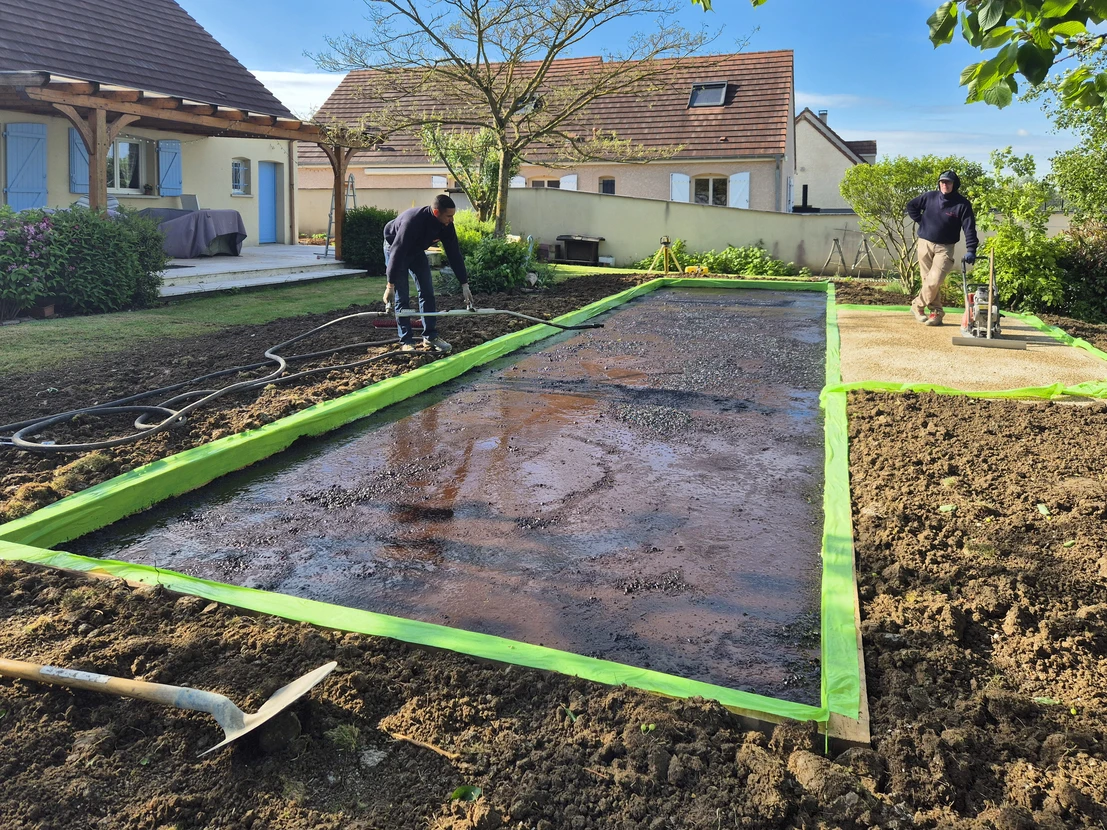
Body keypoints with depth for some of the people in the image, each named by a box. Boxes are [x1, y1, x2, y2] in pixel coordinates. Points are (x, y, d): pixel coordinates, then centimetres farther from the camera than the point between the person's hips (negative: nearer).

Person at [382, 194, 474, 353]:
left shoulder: (446, 225, -21)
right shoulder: (413, 221, -40)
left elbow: (454, 254, -13)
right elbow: (397, 252, -38)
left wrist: (465, 284, -13)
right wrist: (390, 285, -36)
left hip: (416, 250, 6)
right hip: (395, 248, -6)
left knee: (427, 292, -1)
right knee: (402, 296, -9)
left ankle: (430, 337, 5)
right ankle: (406, 341, -2)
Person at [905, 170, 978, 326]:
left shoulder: (962, 204, -8)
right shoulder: (929, 197, 0)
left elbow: (970, 228, -12)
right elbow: (911, 206, 17)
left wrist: (971, 250, -22)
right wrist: (920, 221, 5)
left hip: (945, 248, -3)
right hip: (925, 243, 3)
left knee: (934, 281, -14)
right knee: (928, 280, 4)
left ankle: (918, 305, 7)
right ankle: (936, 311, 15)